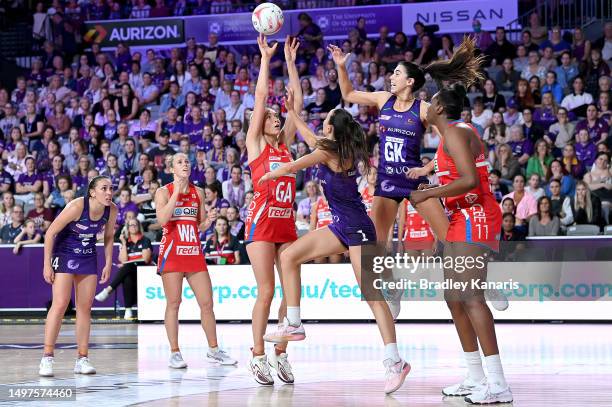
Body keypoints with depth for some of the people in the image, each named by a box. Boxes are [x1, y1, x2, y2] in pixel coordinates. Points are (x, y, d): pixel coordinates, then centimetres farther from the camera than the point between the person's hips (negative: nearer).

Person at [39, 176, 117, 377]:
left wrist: (108, 263, 5)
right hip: (64, 254, -5)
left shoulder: (111, 210, -10)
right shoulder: (77, 207, -26)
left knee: (85, 307, 4)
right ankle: (46, 357, -10)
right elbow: (50, 233, -18)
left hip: (88, 257, 5)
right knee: (60, 304, -14)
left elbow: (108, 237, 9)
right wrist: (47, 264, -17)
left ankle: (82, 358, 9)